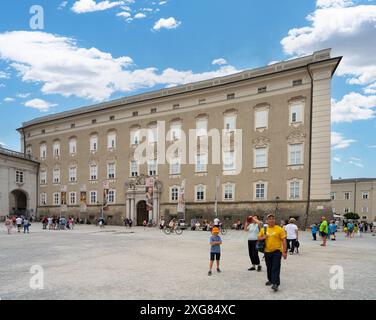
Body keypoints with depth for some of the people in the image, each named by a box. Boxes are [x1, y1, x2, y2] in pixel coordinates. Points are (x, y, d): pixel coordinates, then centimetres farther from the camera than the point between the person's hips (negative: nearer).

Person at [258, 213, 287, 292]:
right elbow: (259, 237, 13)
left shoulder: (279, 229, -7)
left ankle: (275, 284, -8)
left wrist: (284, 251, -11)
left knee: (276, 268, -8)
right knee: (269, 267, 17)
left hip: (277, 251, -4)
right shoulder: (263, 229, 4)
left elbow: (283, 240, -7)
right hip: (267, 251, 4)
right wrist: (263, 238, -10)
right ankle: (270, 280, 34)